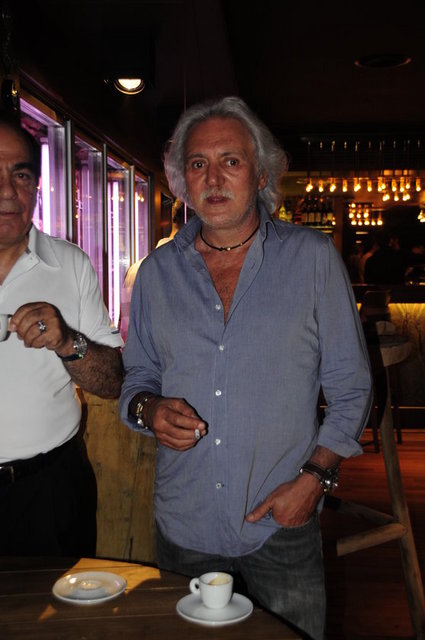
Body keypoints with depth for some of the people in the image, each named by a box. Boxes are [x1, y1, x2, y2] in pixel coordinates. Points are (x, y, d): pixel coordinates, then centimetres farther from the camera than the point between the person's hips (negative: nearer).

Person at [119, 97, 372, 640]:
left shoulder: (313, 258, -3)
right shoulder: (157, 273, 4)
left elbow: (350, 387, 0)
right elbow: (136, 376, 13)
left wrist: (314, 477, -10)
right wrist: (150, 409, -10)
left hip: (283, 529, -2)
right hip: (183, 529, 3)